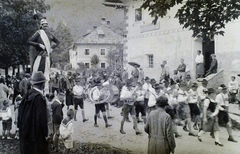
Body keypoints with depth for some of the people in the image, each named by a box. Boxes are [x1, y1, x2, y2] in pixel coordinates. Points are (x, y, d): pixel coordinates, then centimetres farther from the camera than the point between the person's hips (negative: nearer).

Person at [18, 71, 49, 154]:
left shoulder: (27, 94, -2)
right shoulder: (40, 98, -23)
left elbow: (20, 110, 7)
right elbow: (42, 117, -23)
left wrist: (20, 126, 18)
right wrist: (45, 133, -12)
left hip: (25, 131, 7)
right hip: (36, 133, -7)